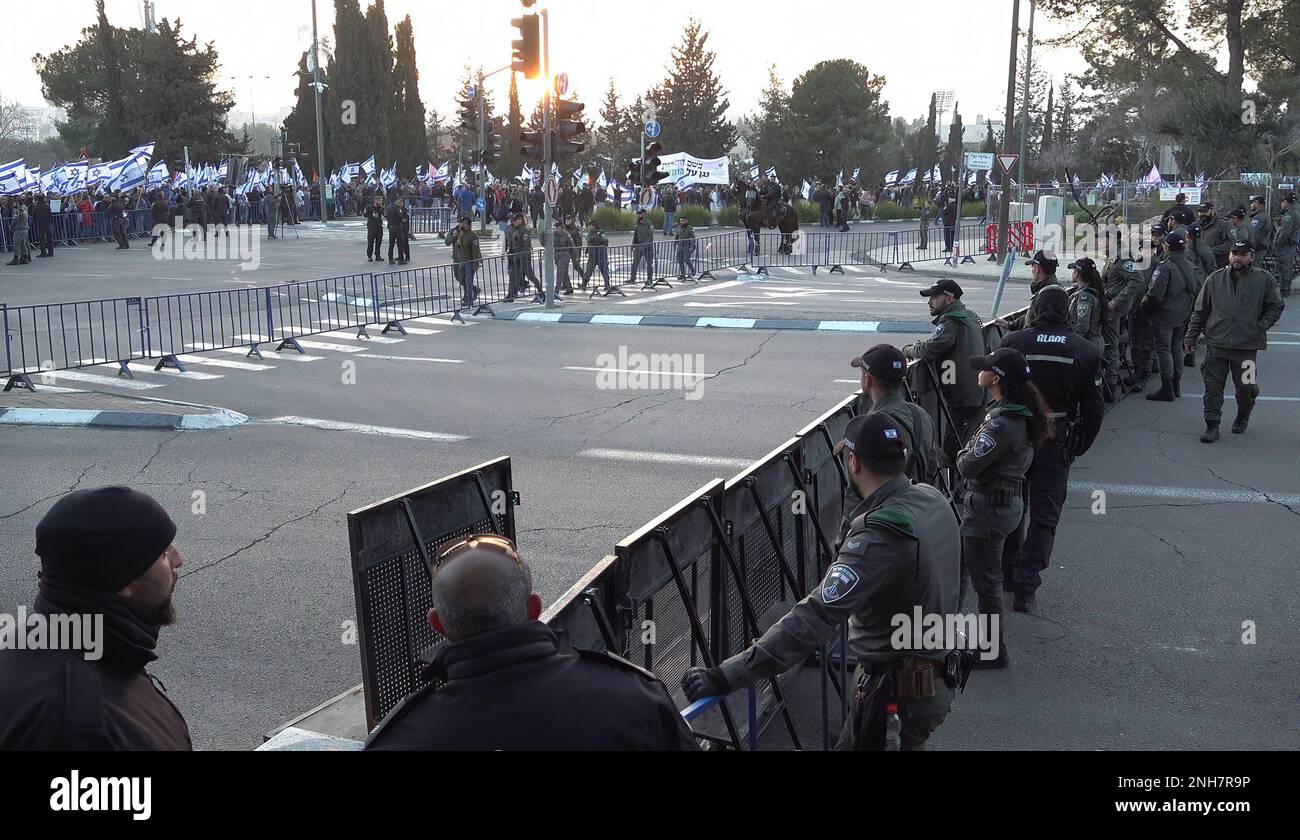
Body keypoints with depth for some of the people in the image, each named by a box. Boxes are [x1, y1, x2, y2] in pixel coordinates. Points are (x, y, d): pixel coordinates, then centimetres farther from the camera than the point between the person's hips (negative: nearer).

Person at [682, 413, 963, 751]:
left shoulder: (879, 536, -31)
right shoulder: (933, 498, -3)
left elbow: (814, 618, -37)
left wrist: (726, 676, -39)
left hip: (896, 692, -8)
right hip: (938, 672, 9)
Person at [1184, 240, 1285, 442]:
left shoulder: (1264, 280, 1)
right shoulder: (1214, 279, 6)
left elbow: (1275, 306, 10)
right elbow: (1200, 310, 11)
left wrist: (1260, 327, -2)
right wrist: (1191, 336, 8)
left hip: (1247, 346, -1)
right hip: (1217, 344, 1)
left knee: (1246, 388, 6)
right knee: (1213, 387, -1)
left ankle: (1242, 420, 32)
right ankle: (1212, 426, 6)